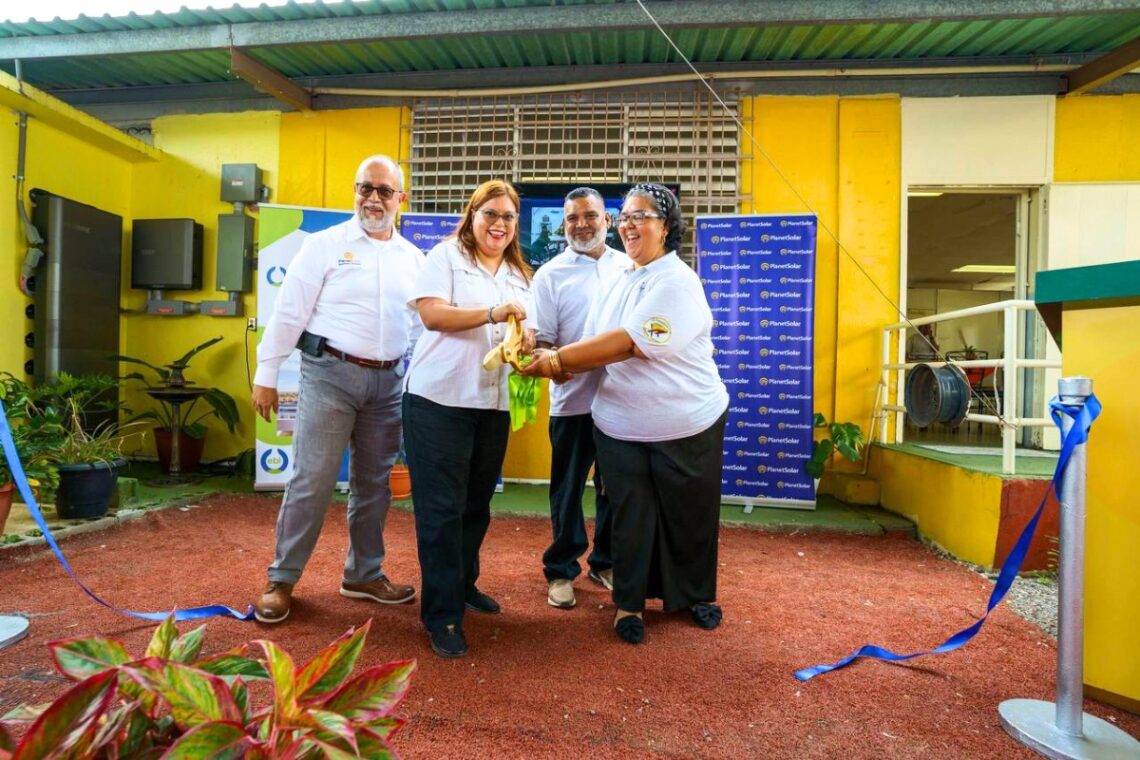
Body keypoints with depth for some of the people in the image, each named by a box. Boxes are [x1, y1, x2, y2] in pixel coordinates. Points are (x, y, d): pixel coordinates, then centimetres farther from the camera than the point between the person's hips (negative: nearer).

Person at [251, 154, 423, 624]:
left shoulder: (414, 258, 11)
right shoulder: (325, 244, 0)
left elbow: (422, 324, 12)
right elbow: (289, 312, -2)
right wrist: (266, 374, -4)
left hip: (388, 381, 4)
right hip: (330, 373, -4)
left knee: (374, 483, 12)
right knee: (312, 481, 0)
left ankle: (363, 575, 27)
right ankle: (281, 580, 17)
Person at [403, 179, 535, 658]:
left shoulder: (521, 274, 18)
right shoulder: (446, 256, 0)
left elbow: (526, 334, 15)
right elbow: (432, 313, -12)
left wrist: (526, 341, -9)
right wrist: (493, 314, -22)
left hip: (494, 403, 6)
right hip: (439, 399, -6)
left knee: (476, 504, 16)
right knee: (441, 508, -2)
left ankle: (463, 584, 34)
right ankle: (443, 614, 8)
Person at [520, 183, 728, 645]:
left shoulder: (676, 281, -14)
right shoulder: (621, 281, 10)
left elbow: (628, 344, -24)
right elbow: (598, 344, 7)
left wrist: (557, 360, -23)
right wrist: (563, 365, -14)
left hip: (687, 426, -5)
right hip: (621, 425, 5)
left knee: (689, 516, 12)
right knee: (630, 516, 10)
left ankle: (697, 595, 36)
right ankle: (628, 602, 28)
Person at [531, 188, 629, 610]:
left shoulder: (628, 267, 5)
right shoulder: (550, 274, -2)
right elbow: (541, 340, -6)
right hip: (573, 400, -2)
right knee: (568, 490, 9)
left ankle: (606, 561, 34)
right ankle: (561, 570, 26)